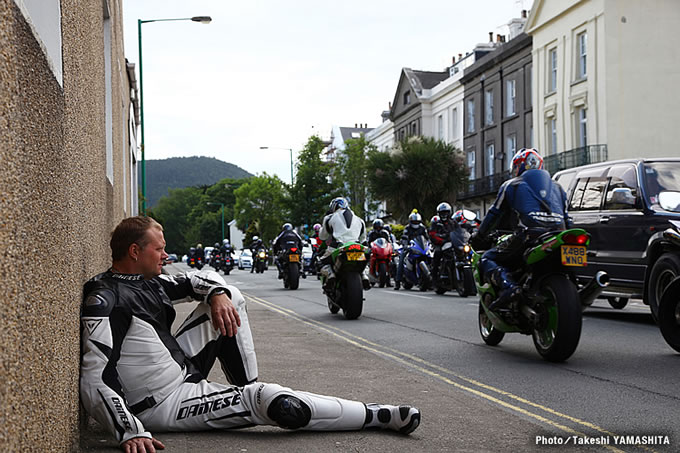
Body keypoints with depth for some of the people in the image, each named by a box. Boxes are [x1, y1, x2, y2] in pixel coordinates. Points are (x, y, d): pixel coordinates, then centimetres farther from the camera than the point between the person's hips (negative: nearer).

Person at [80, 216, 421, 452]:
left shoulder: (146, 281, 5)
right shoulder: (105, 301, -22)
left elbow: (196, 281, 18)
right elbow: (95, 382, -28)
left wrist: (217, 294, -7)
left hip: (182, 369, 10)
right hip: (161, 405, -10)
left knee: (227, 296, 11)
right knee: (269, 402, -20)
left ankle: (249, 389, 10)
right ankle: (379, 417, -6)